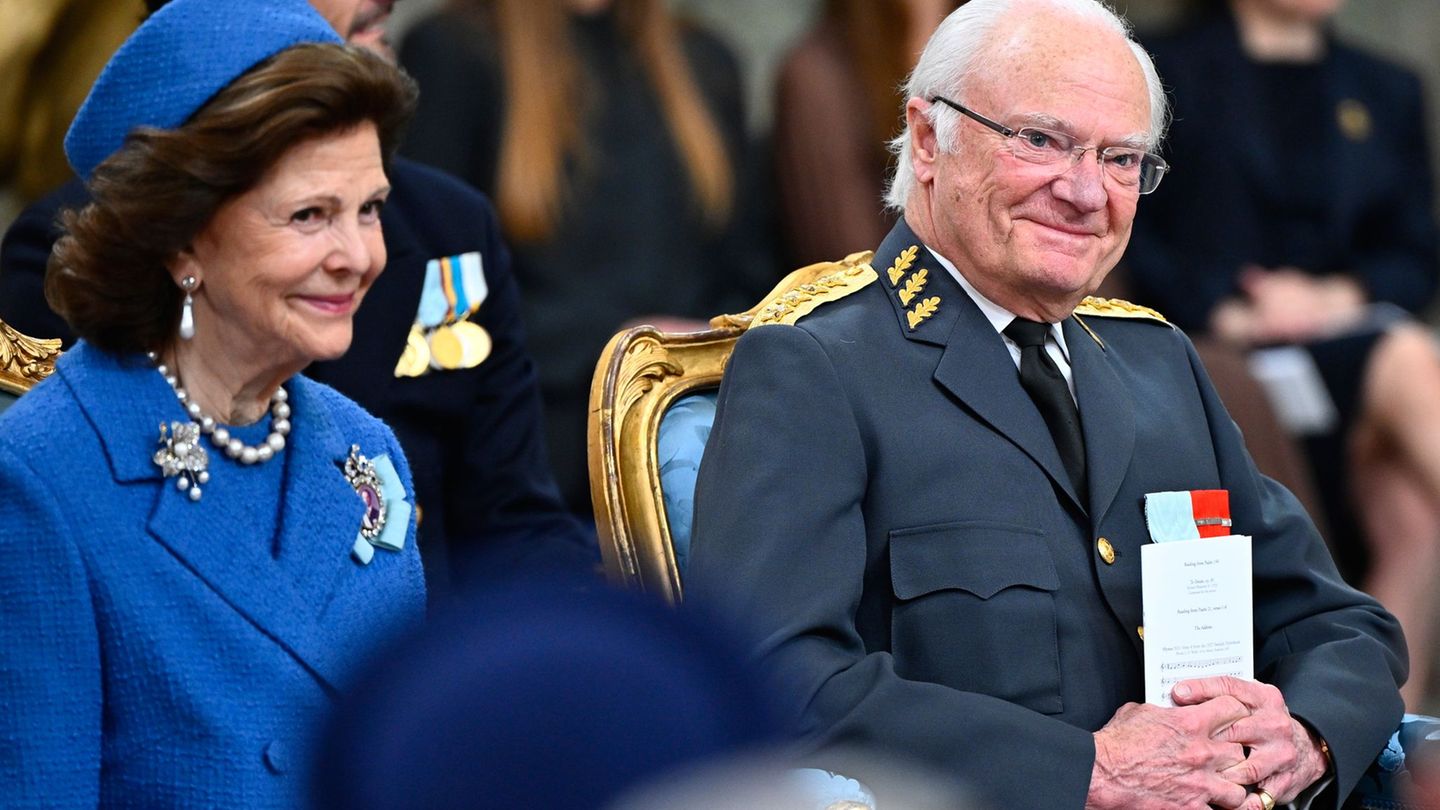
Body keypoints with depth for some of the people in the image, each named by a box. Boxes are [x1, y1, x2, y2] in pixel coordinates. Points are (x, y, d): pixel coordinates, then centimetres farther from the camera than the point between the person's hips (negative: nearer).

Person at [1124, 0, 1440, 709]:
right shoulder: (1167, 73, 10)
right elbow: (1131, 237, 0)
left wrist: (1334, 297, -6)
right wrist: (1224, 313, -15)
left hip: (1345, 334, 4)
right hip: (1217, 358, -4)